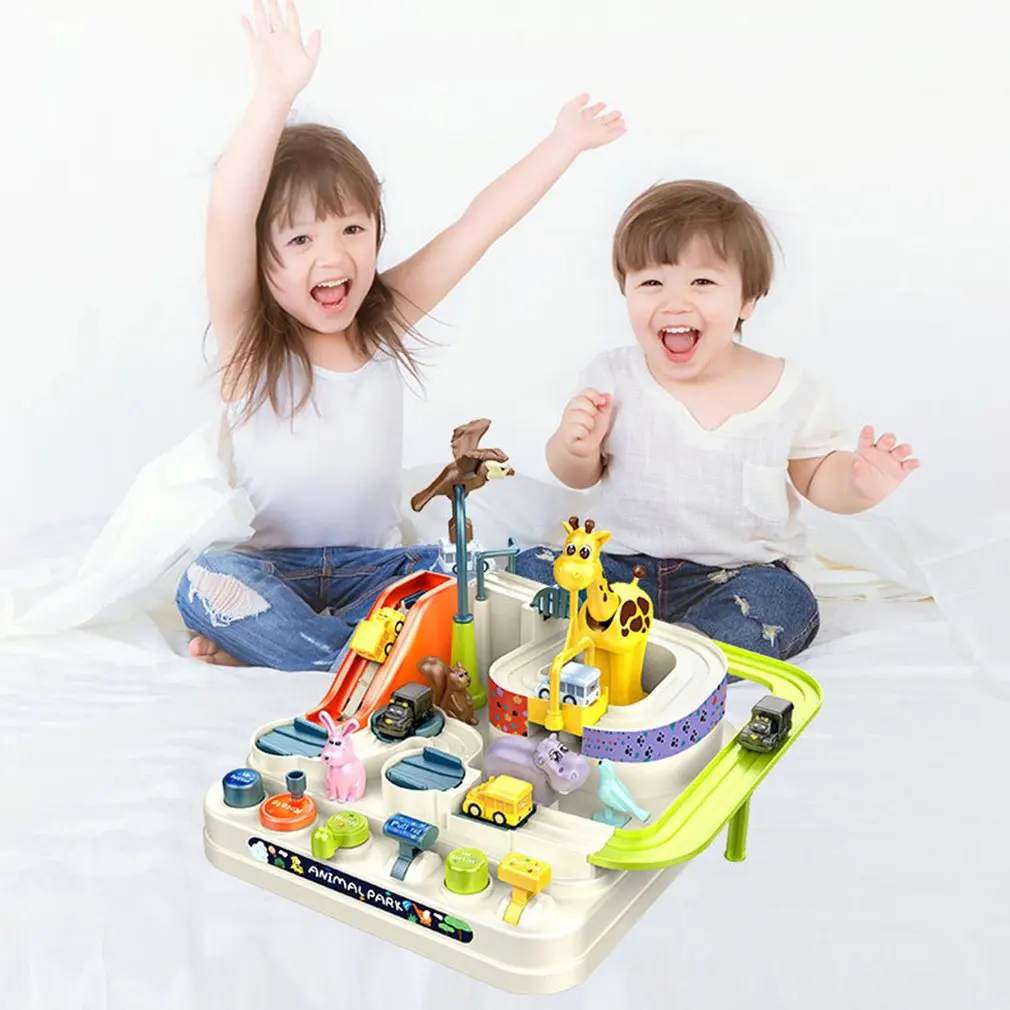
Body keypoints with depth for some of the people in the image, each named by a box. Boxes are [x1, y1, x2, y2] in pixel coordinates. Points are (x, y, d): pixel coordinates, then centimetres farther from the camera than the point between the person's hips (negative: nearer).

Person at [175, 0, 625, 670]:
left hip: (377, 564, 4)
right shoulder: (248, 341, -12)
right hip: (272, 565, -3)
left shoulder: (386, 320, 0)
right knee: (205, 585, -32)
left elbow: (478, 226, 2)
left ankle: (259, 648, -20)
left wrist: (566, 142, 3)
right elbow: (228, 217, -29)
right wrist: (277, 91, -40)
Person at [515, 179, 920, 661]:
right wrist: (575, 447, -16)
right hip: (621, 561, 1)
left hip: (737, 573, 0)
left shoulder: (790, 391, -8)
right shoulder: (610, 378, -5)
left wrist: (857, 482, -18)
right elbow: (581, 476, 7)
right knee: (529, 567, -16)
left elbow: (815, 475, 4)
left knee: (784, 602, -29)